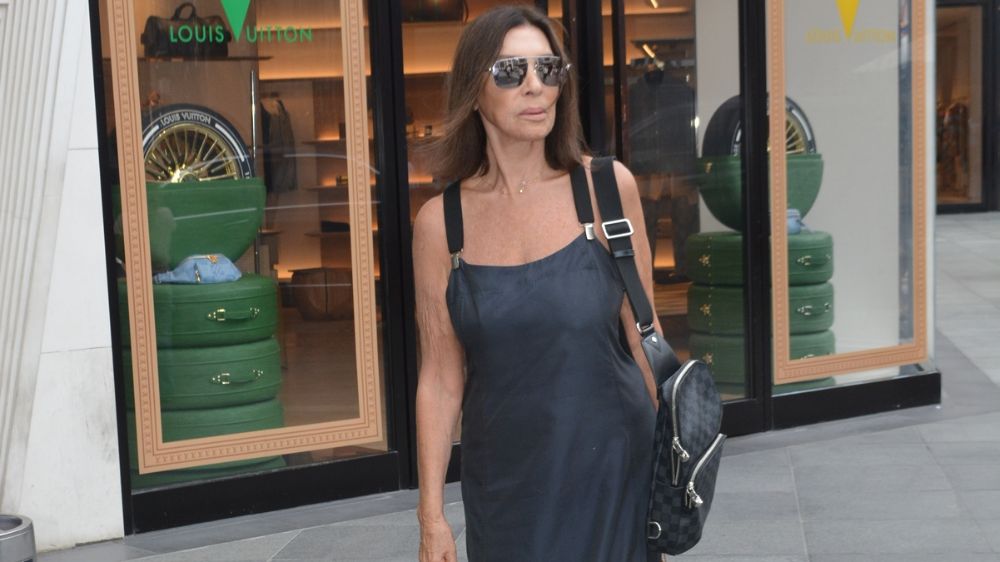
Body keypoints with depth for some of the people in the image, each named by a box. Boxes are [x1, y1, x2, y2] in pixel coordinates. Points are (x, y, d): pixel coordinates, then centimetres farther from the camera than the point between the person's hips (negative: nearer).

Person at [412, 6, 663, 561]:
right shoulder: (439, 222, -4)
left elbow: (641, 335, 1)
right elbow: (441, 378, -1)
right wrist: (431, 515, -1)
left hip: (614, 468, 0)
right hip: (505, 479, 0)